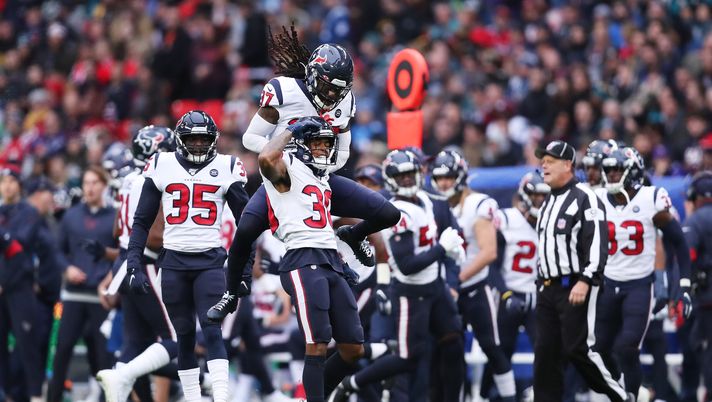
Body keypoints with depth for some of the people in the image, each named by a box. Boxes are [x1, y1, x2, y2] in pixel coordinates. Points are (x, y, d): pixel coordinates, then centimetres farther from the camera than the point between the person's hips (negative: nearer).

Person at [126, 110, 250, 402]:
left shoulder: (227, 169, 2)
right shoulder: (162, 166, 4)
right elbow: (142, 221, 8)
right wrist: (134, 265, 0)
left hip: (210, 261, -1)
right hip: (173, 262, 1)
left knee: (212, 331, -12)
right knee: (184, 336, 5)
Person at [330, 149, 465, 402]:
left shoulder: (423, 200, 4)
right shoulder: (399, 215, -25)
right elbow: (407, 266, -30)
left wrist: (449, 244, 4)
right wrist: (443, 248, -23)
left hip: (435, 286, 9)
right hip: (411, 293, -9)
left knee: (453, 347, 7)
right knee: (409, 358, -4)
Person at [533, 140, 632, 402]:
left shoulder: (584, 198, -11)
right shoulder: (549, 202, 18)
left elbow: (597, 244, -18)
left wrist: (585, 281, -26)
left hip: (576, 288, -9)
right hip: (548, 288, 9)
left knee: (578, 349, -11)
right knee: (546, 352, 4)